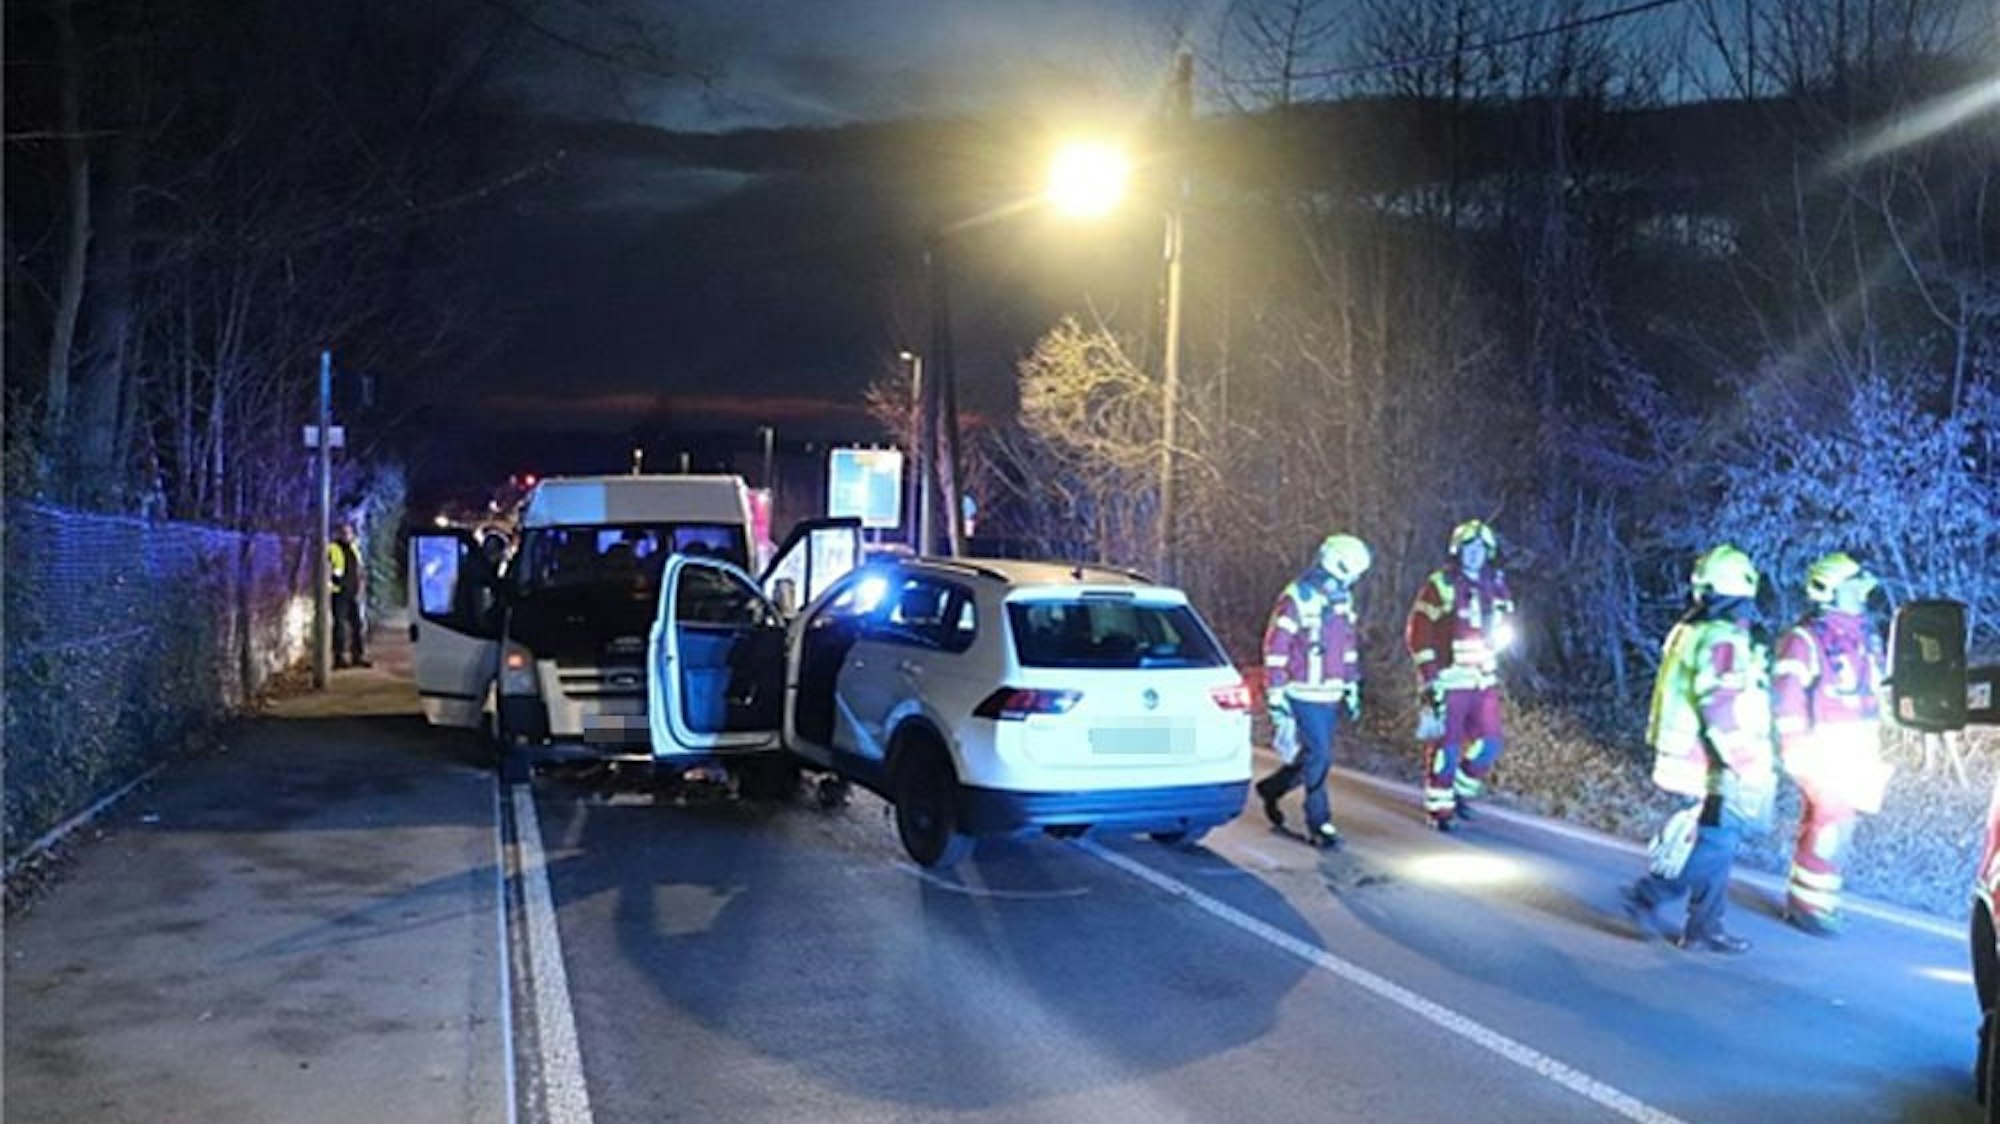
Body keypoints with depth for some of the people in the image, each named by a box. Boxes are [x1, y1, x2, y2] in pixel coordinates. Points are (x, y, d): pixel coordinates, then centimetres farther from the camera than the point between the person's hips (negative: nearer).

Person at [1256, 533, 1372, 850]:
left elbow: (1349, 646, 20)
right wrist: (1276, 696, -14)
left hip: (1330, 696, 7)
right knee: (1318, 756, -9)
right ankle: (1318, 823, 2)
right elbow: (1275, 650, -13)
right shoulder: (1297, 600, -14)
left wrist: (1352, 688, 19)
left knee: (1315, 756, 12)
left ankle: (1271, 789, 35)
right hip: (1304, 696, -7)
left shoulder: (1342, 599, 10)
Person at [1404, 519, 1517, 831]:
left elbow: (1506, 622, 23)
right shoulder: (1440, 585, -8)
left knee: (1489, 742, 6)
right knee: (1446, 745, -1)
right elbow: (1418, 632, -9)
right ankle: (1439, 808, 11)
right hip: (1448, 681, -6)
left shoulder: (1495, 584, 9)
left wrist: (1500, 635, -2)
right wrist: (1429, 676, -14)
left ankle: (1461, 792, 27)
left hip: (1484, 680, 6)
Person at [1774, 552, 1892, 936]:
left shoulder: (1863, 638, 13)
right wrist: (1795, 747, -18)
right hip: (1822, 746, -8)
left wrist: (1873, 751, 18)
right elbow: (1786, 695, -15)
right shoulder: (1805, 639, -11)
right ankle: (1809, 903, -2)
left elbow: (1872, 692, 19)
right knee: (1831, 819, -13)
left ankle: (1804, 897, 23)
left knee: (1836, 820, 12)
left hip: (1855, 748, 8)